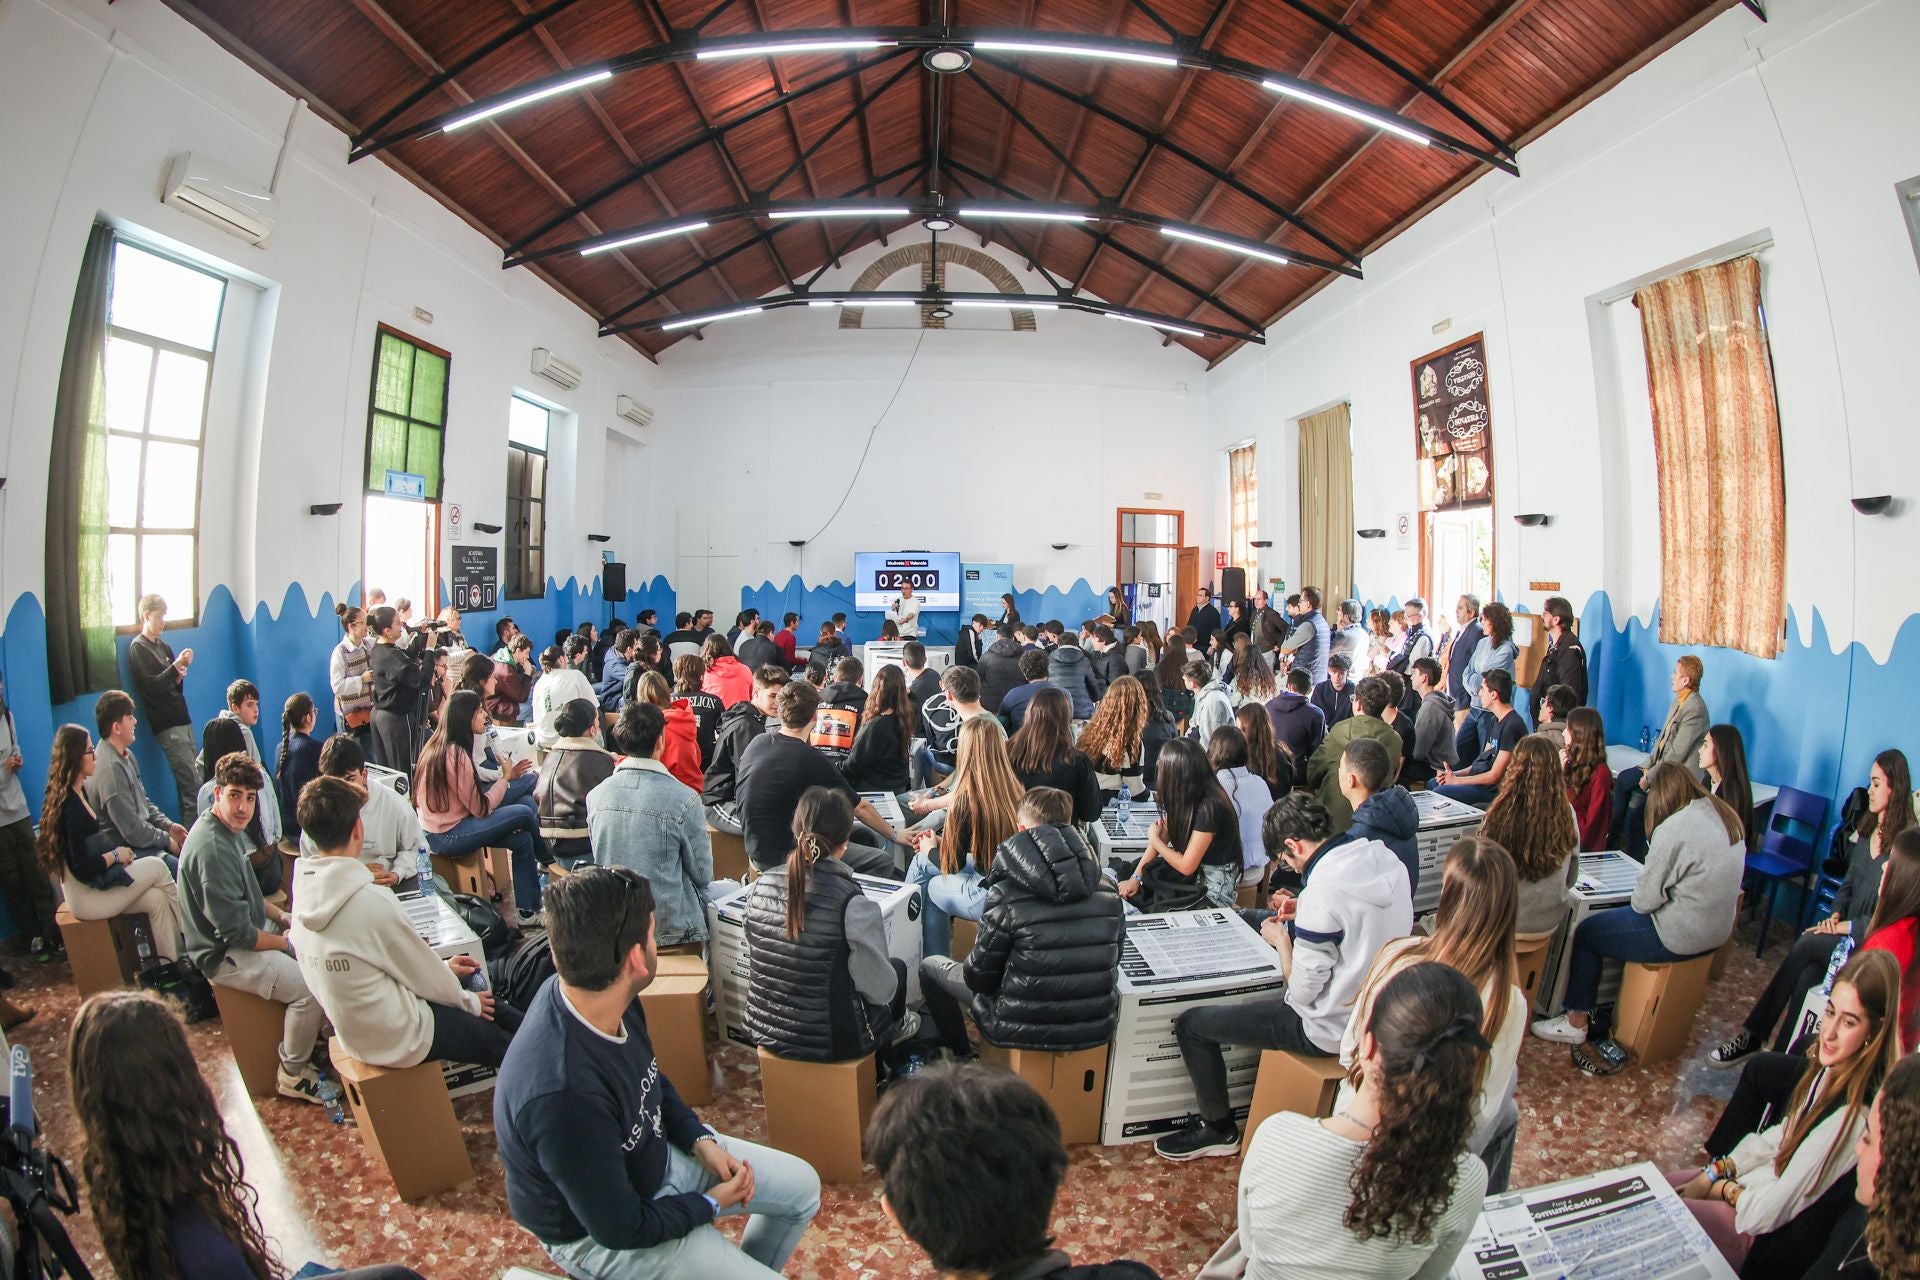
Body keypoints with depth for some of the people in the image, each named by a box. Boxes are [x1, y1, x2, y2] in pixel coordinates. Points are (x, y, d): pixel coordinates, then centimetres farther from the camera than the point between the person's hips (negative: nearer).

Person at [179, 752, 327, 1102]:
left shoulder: (231, 830, 4)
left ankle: (312, 1032, 22)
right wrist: (286, 943, -13)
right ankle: (293, 1074, -1)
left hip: (252, 929, 10)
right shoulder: (211, 849, -28)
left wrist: (283, 917, 6)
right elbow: (236, 932, -26)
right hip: (226, 955, -10)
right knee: (311, 988, -21)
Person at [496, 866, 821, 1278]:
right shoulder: (564, 1093, -40)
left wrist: (700, 1140, -4)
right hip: (600, 1234, -7)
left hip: (653, 1151, 7)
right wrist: (711, 1204, -11)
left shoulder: (607, 998, -16)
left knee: (802, 1185, 12)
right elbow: (621, 1228, -26)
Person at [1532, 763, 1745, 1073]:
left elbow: (1645, 899, -21)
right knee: (1620, 917, 26)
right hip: (1717, 929, 9)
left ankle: (1576, 1022, 16)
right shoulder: (1726, 816, 3)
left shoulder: (1675, 828, -24)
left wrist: (1635, 898, 2)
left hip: (1679, 936, -9)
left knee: (1586, 932, 6)